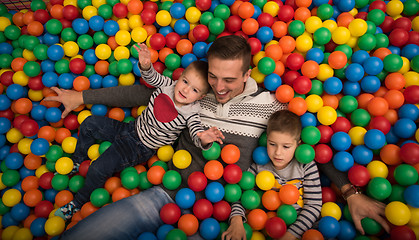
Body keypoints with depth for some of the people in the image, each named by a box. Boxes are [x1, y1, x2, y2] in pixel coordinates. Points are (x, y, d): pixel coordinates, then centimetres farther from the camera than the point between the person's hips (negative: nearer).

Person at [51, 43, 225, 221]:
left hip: (141, 148, -6)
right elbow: (152, 77, -9)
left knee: (98, 169, -15)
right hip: (132, 128, 6)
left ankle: (79, 202, 18)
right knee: (89, 123, 5)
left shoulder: (191, 114, -24)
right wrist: (146, 65, -32)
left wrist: (204, 139, -57)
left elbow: (197, 134, -33)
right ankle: (77, 163, 29)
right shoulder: (169, 85, -11)